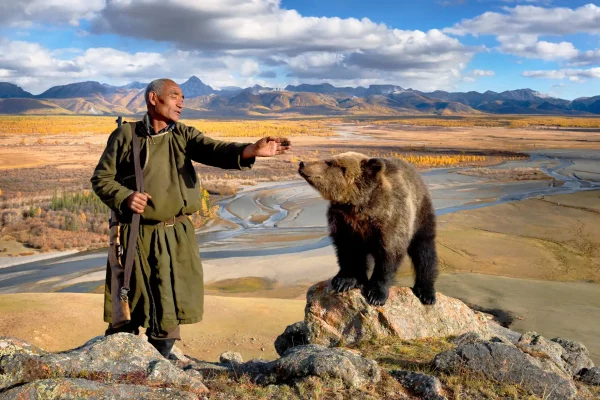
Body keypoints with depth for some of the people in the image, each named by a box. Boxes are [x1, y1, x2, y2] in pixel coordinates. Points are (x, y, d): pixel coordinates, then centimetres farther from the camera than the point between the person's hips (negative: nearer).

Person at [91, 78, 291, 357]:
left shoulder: (184, 135, 5)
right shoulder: (125, 135, 0)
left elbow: (213, 151, -14)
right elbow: (101, 178, 3)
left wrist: (249, 151, -33)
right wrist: (124, 197, -18)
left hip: (175, 237, 2)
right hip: (135, 236, -2)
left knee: (170, 310, 8)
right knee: (127, 311, 9)